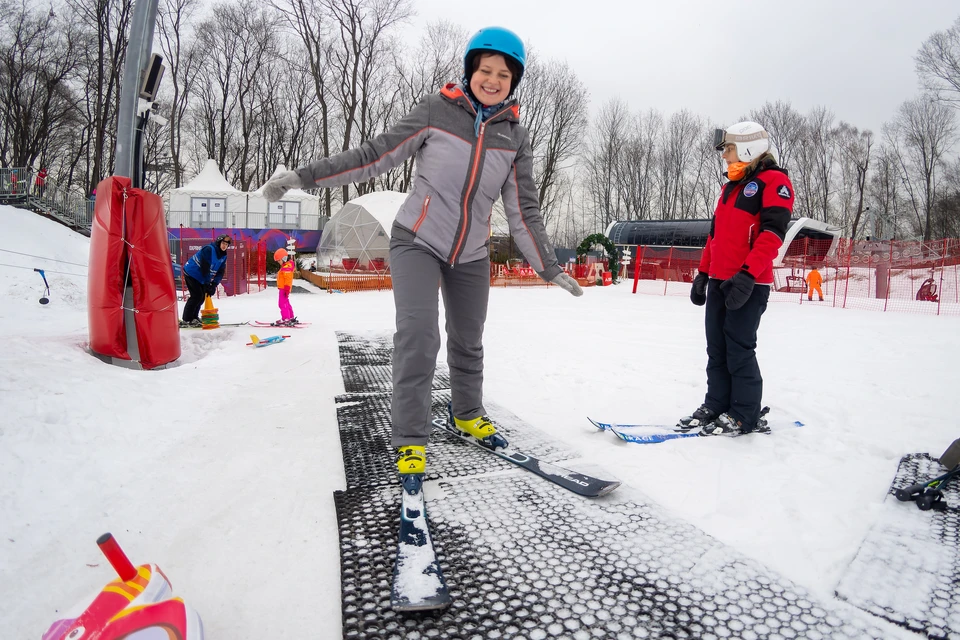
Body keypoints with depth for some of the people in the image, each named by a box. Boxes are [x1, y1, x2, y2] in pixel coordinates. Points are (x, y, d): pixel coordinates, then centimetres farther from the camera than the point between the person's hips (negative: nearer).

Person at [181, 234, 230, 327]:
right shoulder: (209, 249, -24)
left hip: (201, 277, 9)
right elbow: (205, 268, -27)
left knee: (203, 296, 7)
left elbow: (221, 272, -2)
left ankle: (194, 317, 22)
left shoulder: (223, 255, 1)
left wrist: (214, 285, -14)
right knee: (197, 295, -13)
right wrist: (207, 284, -26)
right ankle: (187, 319, -6)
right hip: (191, 273, -9)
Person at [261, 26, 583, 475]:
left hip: (471, 254, 4)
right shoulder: (437, 110, -8)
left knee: (468, 341, 13)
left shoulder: (515, 136, 0)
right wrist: (305, 176, -11)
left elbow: (522, 210, 3)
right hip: (418, 241, -3)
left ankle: (468, 414, 35)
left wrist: (549, 268, 4)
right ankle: (410, 439, -2)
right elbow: (376, 156, -7)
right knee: (418, 335, -17)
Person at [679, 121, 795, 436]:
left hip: (748, 283, -8)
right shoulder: (730, 185, 21)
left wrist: (748, 274, -26)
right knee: (716, 348, 9)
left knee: (739, 349, -4)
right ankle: (716, 405, 18)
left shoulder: (774, 181, -4)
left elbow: (772, 232, -16)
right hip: (719, 281, 8)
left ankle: (745, 415, 7)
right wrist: (703, 273, 19)